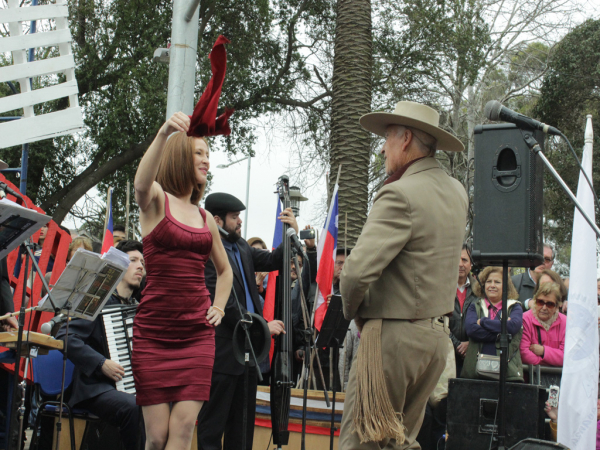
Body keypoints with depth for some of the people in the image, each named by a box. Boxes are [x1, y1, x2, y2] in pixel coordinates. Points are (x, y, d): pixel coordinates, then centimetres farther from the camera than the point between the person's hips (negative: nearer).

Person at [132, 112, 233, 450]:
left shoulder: (206, 218, 15)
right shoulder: (156, 200, 2)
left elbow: (225, 270, 30)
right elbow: (142, 182, -24)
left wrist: (218, 307, 13)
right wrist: (163, 134, -39)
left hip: (197, 333, 3)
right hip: (154, 333, -3)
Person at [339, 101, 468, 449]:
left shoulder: (400, 195, -17)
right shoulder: (457, 192, 9)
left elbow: (359, 269, -24)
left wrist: (354, 311, -3)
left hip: (394, 336, -9)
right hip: (437, 333, 9)